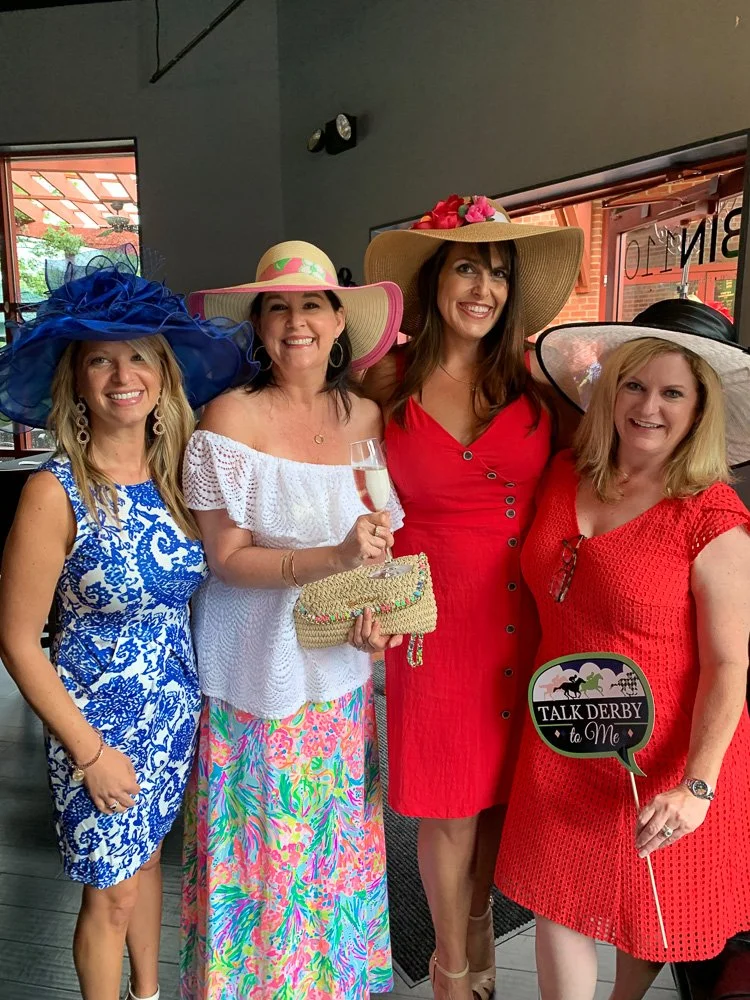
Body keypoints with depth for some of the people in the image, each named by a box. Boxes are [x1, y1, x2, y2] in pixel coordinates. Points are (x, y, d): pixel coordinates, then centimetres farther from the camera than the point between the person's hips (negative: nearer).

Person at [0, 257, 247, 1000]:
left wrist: (196, 705, 2)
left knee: (146, 854, 25)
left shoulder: (179, 474, -5)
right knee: (110, 891, 12)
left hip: (175, 708, 5)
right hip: (98, 719, -5)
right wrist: (91, 751, -12)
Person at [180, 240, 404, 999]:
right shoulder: (231, 417, -11)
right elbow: (226, 557, -14)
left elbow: (382, 542, 8)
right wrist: (333, 557, -26)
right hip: (254, 673, -4)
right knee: (261, 851, 9)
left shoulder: (367, 419, 1)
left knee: (337, 842, 18)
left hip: (339, 673, 4)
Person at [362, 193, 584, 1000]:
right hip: (436, 620, -1)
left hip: (523, 616, 2)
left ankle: (479, 916, 49)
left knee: (502, 785, 17)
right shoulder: (387, 381, -3)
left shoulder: (532, 375, -1)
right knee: (449, 805, 11)